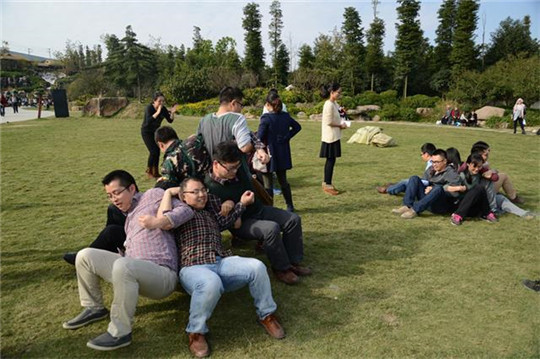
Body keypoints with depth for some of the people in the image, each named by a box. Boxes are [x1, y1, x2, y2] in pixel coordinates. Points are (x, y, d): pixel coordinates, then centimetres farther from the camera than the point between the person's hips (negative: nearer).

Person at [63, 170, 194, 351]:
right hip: (132, 271, 8)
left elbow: (186, 210, -6)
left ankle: (120, 333, -24)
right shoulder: (130, 216, 28)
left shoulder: (153, 195, 5)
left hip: (162, 274, -8)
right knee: (85, 256, -1)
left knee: (123, 266, -39)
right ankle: (94, 308, 12)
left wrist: (157, 222, -17)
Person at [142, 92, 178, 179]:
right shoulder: (149, 108, -24)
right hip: (146, 132, -5)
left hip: (155, 131, 5)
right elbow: (148, 121, -39)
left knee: (157, 151, 2)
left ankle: (155, 172, 14)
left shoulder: (163, 109, -10)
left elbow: (170, 120, -9)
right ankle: (149, 172, 2)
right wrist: (157, 112, -46)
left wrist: (172, 113, -26)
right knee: (153, 151, -14)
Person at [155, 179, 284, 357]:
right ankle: (196, 332, -17)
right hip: (193, 267, -5)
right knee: (211, 283, -42)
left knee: (257, 266, -24)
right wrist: (168, 193, 3)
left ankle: (266, 315, -1)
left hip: (222, 261, 5)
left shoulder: (211, 211, 29)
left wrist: (242, 203, 27)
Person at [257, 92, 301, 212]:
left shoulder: (266, 118, -16)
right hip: (282, 155, 6)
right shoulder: (285, 116, 2)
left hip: (269, 153, -6)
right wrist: (286, 137, 5)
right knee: (283, 181, 18)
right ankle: (290, 206, 25)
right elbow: (297, 127, 11)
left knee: (268, 184, 4)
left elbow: (259, 137, -17)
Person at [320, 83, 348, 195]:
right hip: (330, 136, -9)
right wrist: (340, 126, -9)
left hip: (334, 136, 9)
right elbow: (329, 123, -20)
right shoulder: (329, 105, -17)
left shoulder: (334, 104, 12)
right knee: (331, 160, -4)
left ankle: (326, 183, 21)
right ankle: (327, 185, 4)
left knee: (330, 160, 13)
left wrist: (341, 123, 1)